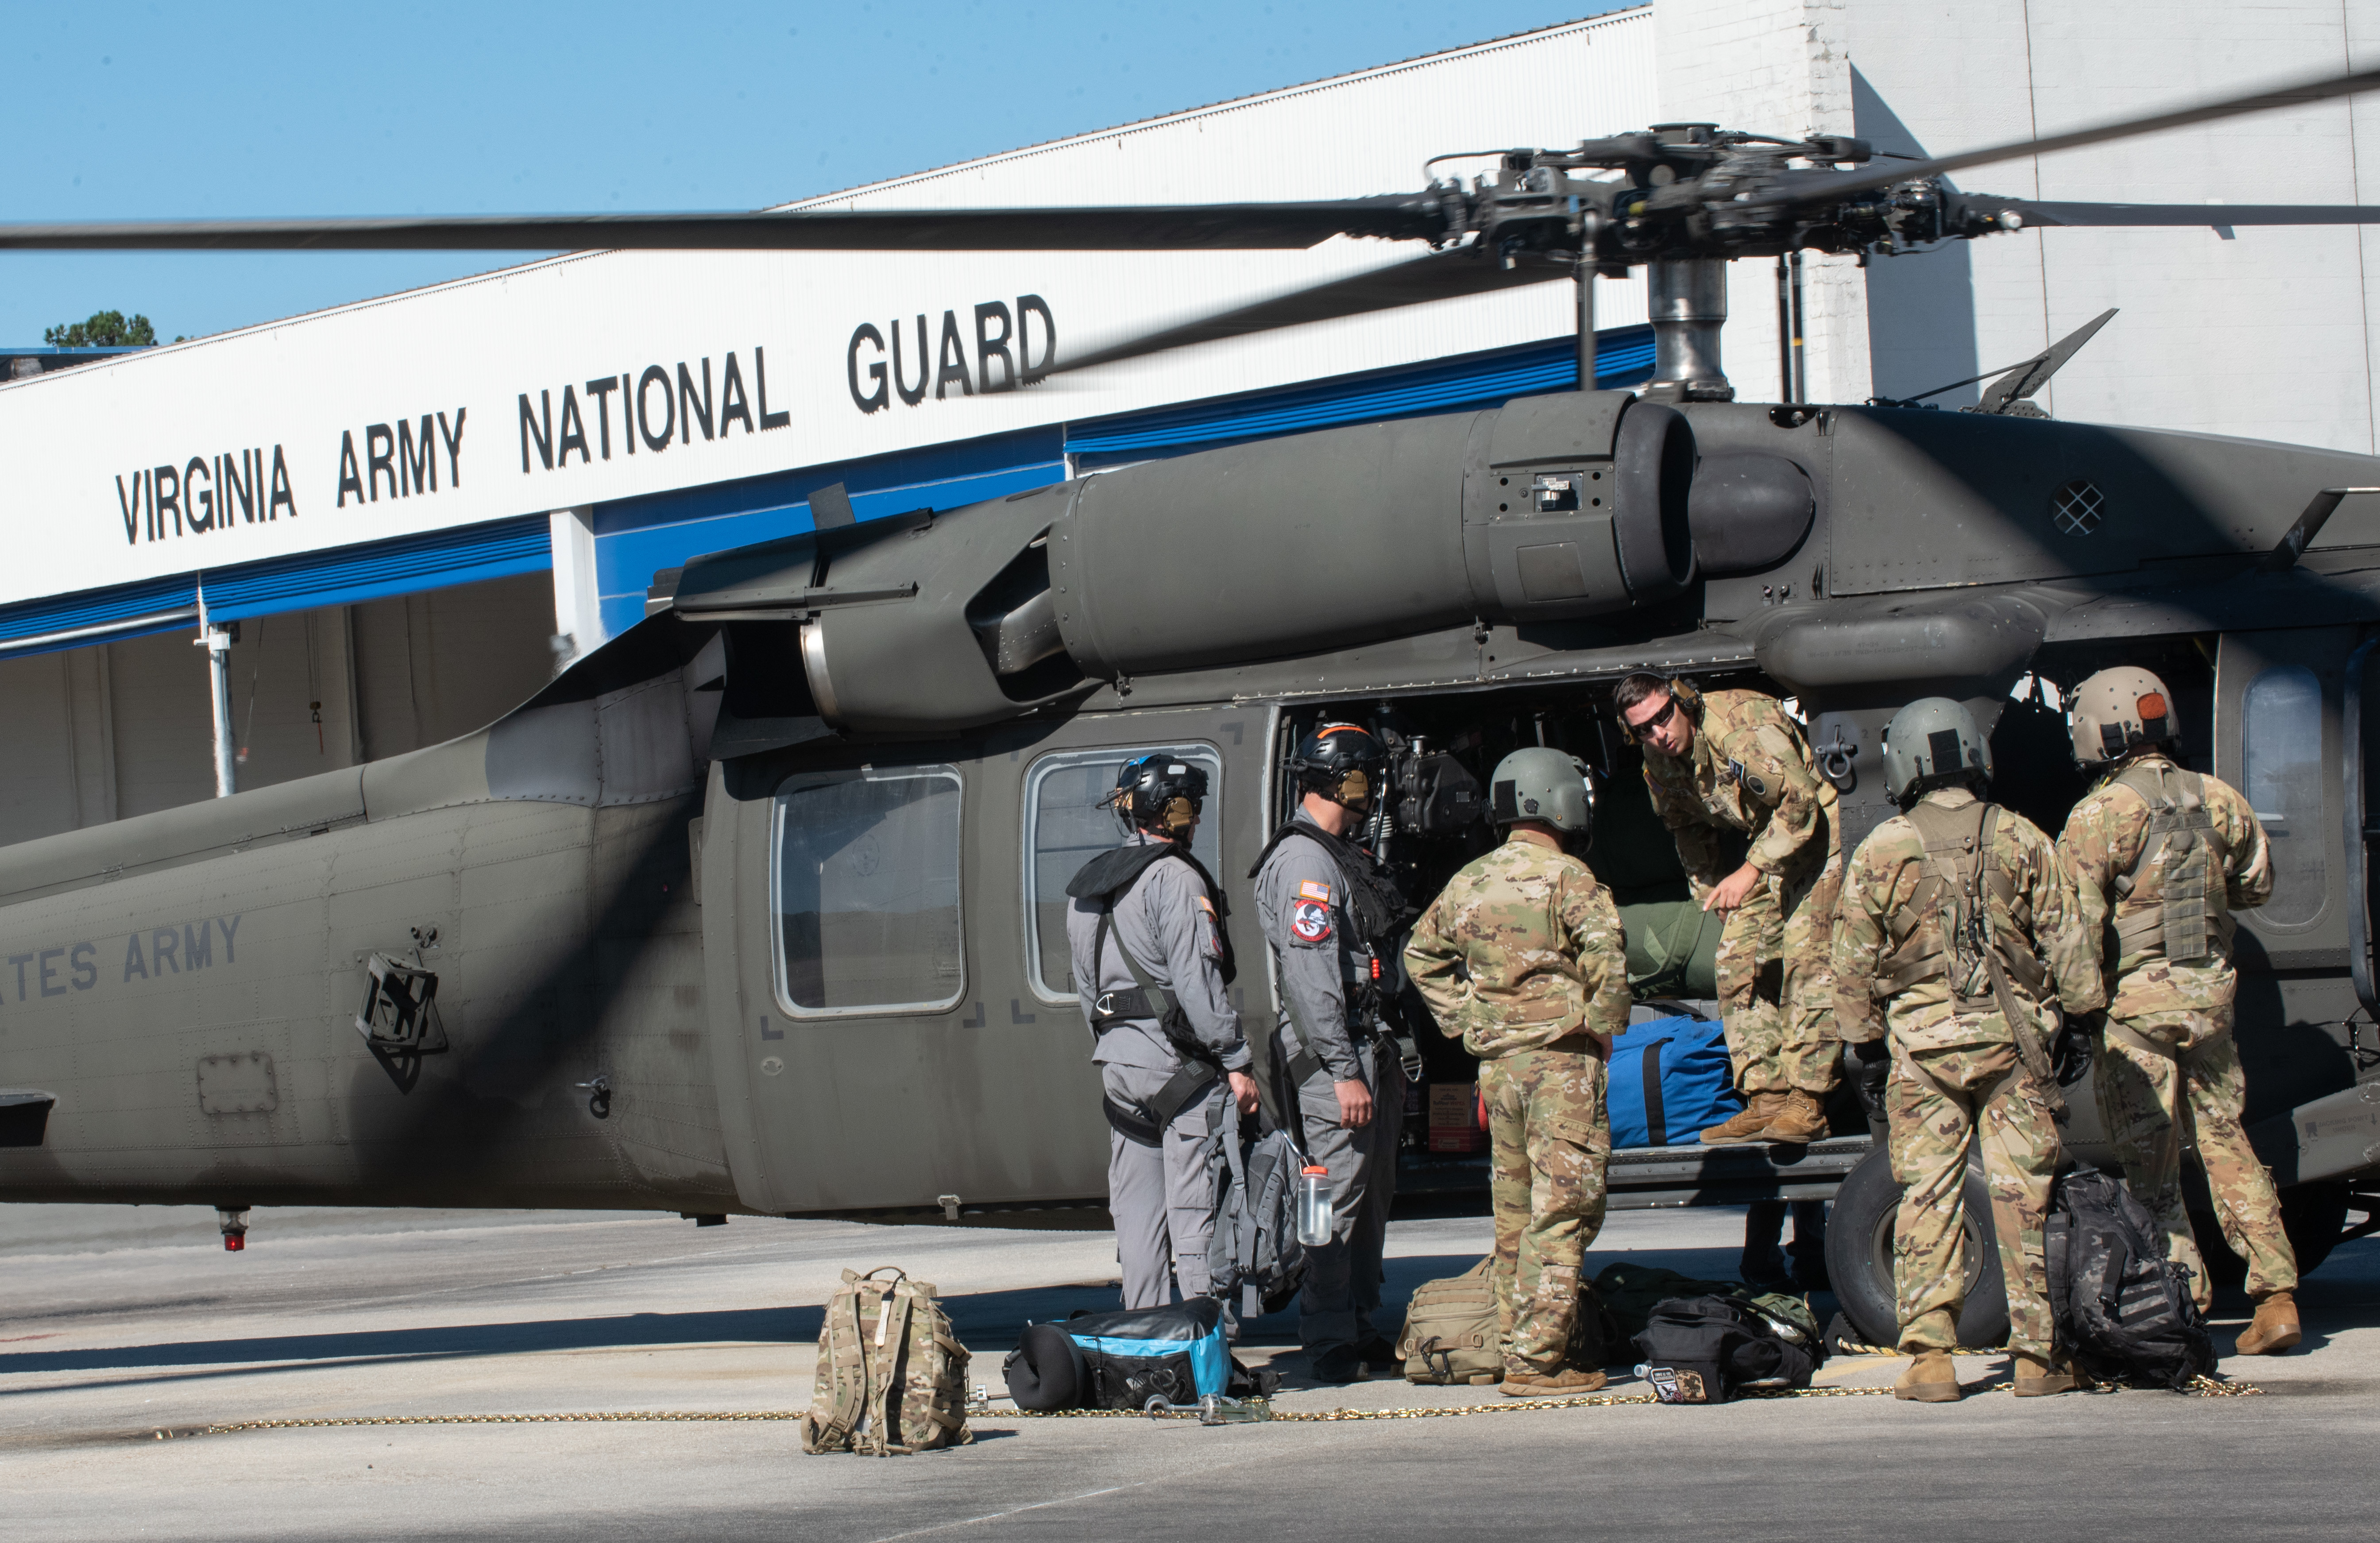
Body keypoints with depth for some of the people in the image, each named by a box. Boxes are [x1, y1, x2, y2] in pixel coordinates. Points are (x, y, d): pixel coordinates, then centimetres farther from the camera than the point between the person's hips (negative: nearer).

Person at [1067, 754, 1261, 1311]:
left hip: (1115, 1058, 8)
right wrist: (1235, 1062, -14)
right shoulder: (1175, 879, -11)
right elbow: (1197, 979, -16)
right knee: (1194, 1206, -7)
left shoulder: (1089, 889, 16)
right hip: (1177, 1057, -8)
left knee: (1136, 1208, 10)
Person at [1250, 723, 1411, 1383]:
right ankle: (1329, 1343, -5)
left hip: (1370, 1048, 10)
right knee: (1338, 1196, -8)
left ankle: (1360, 1329, 21)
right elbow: (1310, 976, -21)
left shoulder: (1345, 856, 19)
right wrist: (1343, 1073, -24)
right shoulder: (1303, 862, -15)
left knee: (1372, 1194, 14)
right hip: (1334, 1054, -10)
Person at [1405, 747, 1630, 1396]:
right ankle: (1538, 1360, -8)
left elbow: (1422, 954, 22)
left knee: (1514, 1213, 14)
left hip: (1497, 1064, 7)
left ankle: (1515, 1344, 17)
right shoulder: (1565, 879, -10)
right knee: (1561, 1210, -5)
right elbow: (1606, 954, -21)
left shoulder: (1469, 882, 12)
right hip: (1562, 1058, -7)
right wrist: (1602, 1026, -7)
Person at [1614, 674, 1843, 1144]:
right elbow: (1689, 829, 16)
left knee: (1806, 960, -17)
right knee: (1739, 962, 0)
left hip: (1815, 832, -8)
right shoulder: (1660, 762, -2)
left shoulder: (1745, 729, -29)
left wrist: (1750, 872, -30)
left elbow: (1800, 801, -28)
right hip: (1765, 843, 8)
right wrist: (1710, 891, 13)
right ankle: (1766, 1100, 1)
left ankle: (1805, 1103, -19)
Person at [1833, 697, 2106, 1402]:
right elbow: (2069, 941, 3)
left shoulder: (1880, 851, 0)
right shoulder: (2022, 840, 2)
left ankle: (1929, 1357, -3)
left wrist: (1865, 1041, 13)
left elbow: (1854, 963, 3)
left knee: (1927, 1198, 2)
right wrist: (2084, 1018, 11)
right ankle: (2037, 1355, 5)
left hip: (1922, 1043, -1)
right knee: (2024, 1194, 4)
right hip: (2012, 1037, 1)